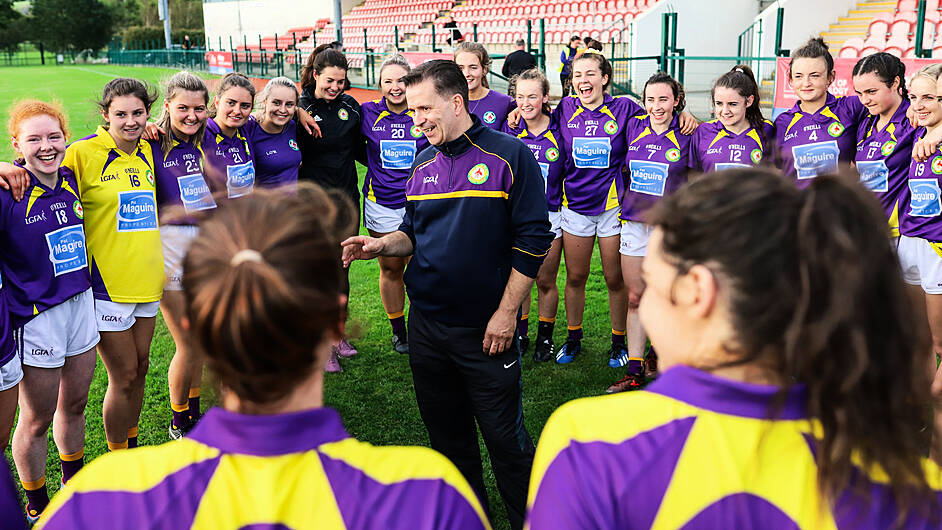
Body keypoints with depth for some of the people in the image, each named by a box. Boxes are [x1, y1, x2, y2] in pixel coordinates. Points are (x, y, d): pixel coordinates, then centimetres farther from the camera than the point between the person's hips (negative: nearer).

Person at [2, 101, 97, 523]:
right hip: (36, 318, -6)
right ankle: (37, 505, 30)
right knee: (37, 420, 9)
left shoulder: (70, 180, 2)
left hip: (81, 304, 6)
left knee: (74, 405, 21)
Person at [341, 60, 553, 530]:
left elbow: (532, 239, -10)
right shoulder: (423, 164, 8)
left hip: (485, 329, -5)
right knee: (445, 430, 16)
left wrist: (506, 311, -13)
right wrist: (383, 244, -4)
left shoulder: (510, 156, -9)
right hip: (426, 323, 6)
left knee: (503, 435, 3)